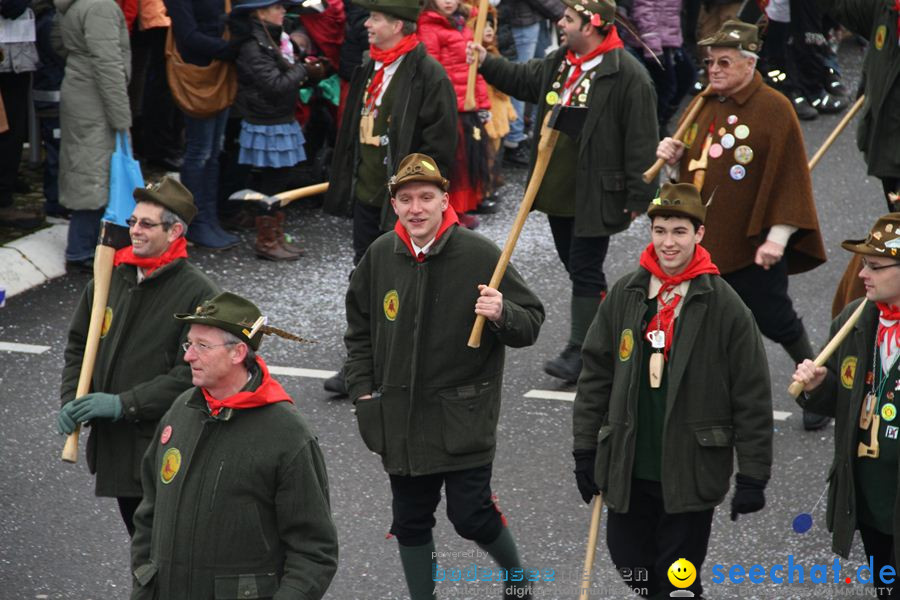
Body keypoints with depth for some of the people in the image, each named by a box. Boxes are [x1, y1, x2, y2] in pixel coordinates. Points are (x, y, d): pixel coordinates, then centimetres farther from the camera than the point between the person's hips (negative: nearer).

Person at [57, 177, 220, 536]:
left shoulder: (198, 294, -11)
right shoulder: (111, 279, 8)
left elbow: (193, 374, -16)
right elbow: (78, 345, 16)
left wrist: (124, 403, -21)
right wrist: (71, 400, -1)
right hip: (114, 445, 6)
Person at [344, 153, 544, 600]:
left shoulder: (480, 255, -11)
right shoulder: (379, 256, 0)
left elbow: (532, 322, -6)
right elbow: (359, 329, 14)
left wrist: (502, 314, -28)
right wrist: (363, 391, 6)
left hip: (463, 417, -4)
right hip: (400, 420, 4)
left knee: (471, 516, -2)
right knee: (410, 521, 12)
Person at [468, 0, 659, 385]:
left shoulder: (627, 74, -16)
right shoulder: (558, 63, 9)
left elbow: (641, 139, -16)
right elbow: (523, 80, 29)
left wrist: (638, 196, -17)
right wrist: (486, 63, 15)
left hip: (595, 195, -9)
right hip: (558, 192, 9)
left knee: (585, 271, -6)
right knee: (575, 266, 17)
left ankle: (580, 354, -2)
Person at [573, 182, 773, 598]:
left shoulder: (725, 307, -9)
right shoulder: (623, 296, 2)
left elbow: (753, 396, -8)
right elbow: (595, 375, 8)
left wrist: (752, 476, -9)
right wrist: (585, 450, 6)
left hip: (689, 477, -4)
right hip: (627, 472, 4)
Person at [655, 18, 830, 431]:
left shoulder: (775, 110, -12)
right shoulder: (704, 105, 8)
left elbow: (789, 179, -14)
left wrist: (777, 238, -19)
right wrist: (675, 157, -2)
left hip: (752, 245, -6)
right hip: (703, 241, 6)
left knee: (774, 320, 5)